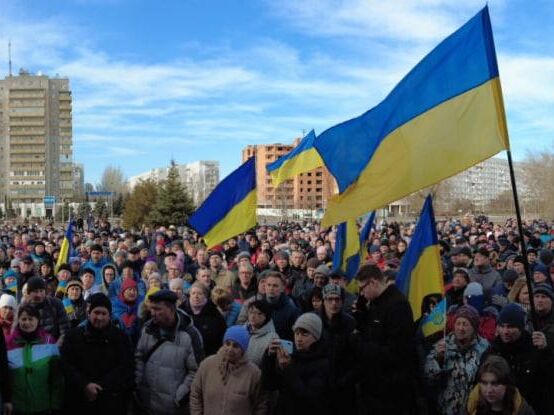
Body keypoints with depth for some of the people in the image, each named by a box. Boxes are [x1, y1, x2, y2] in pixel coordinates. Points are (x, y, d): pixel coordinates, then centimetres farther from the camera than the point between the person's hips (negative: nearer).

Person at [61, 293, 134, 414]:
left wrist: (99, 388, -14)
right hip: (79, 401, 1)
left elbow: (124, 368, -4)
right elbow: (66, 365, -2)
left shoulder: (120, 337, 3)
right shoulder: (74, 335, 5)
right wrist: (84, 385, -17)